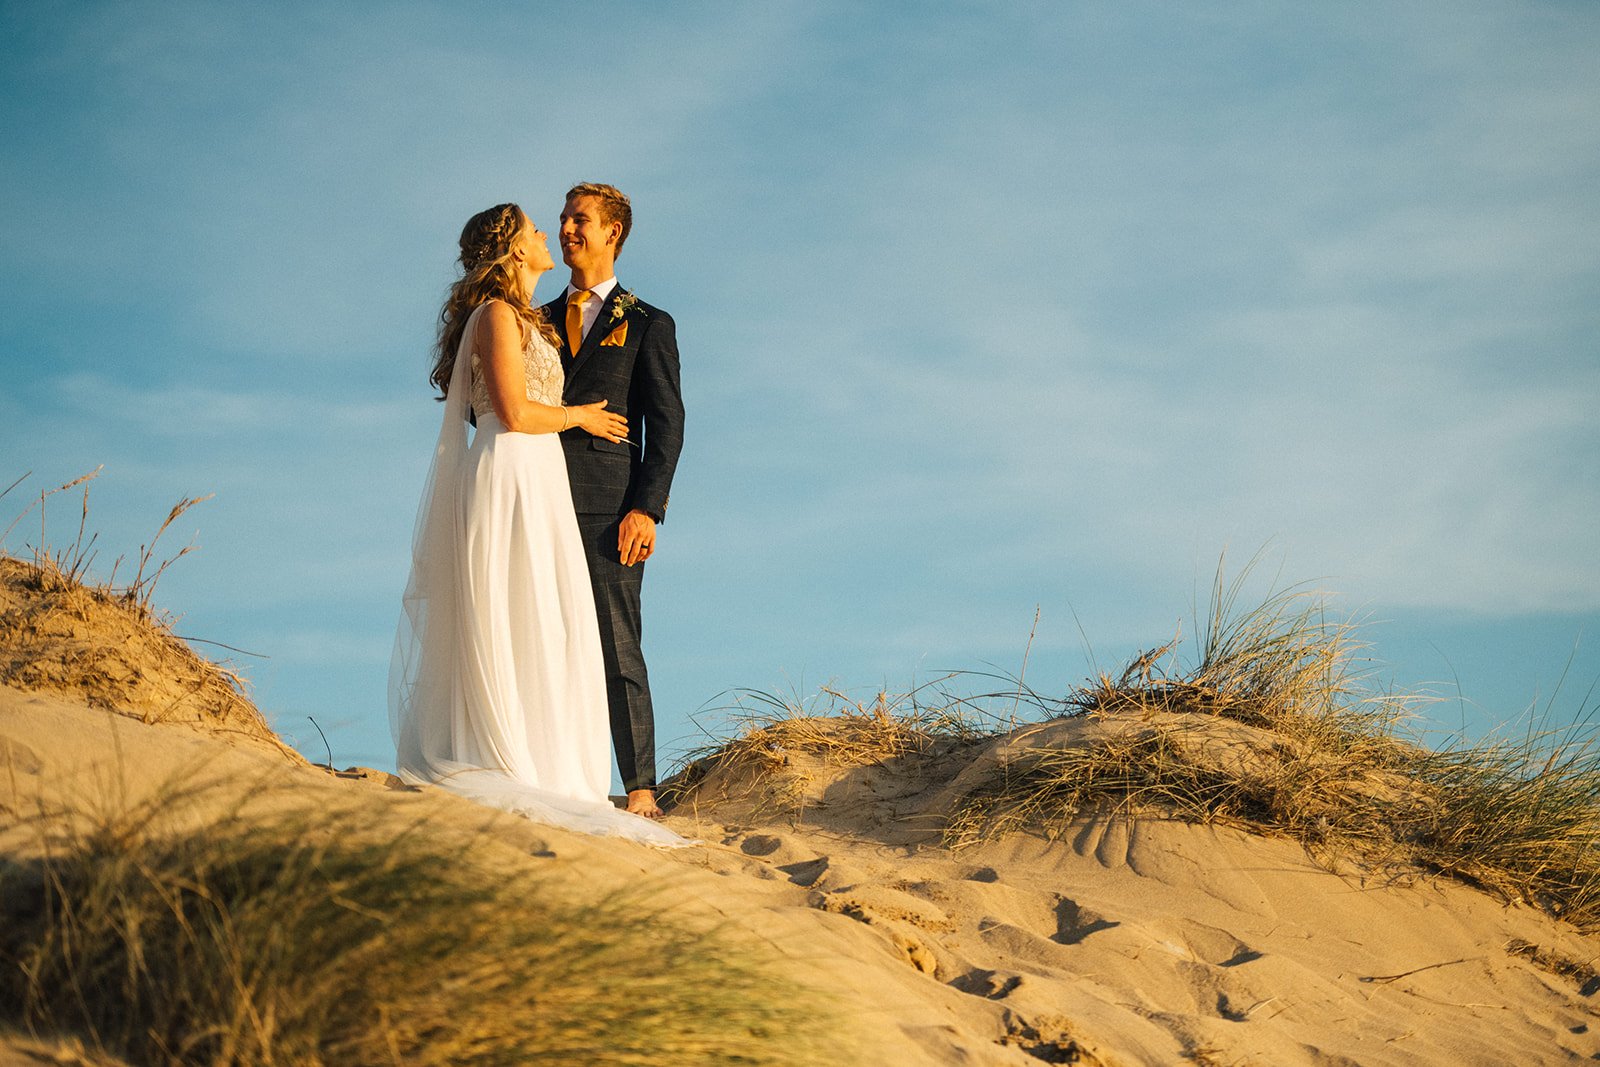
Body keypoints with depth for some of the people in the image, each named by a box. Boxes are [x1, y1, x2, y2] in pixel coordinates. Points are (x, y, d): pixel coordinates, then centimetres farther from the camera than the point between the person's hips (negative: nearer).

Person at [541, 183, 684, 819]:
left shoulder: (648, 325, 9)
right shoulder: (540, 320, 22)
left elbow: (667, 425, 2)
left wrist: (647, 509, -10)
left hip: (607, 508, -4)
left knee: (617, 650, -7)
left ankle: (641, 791, -6)